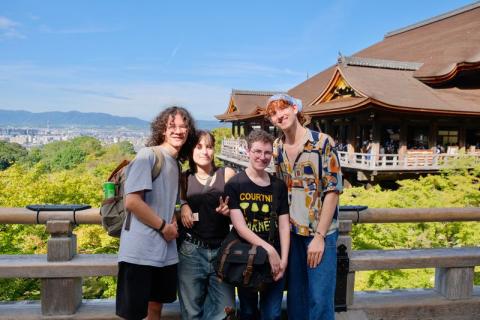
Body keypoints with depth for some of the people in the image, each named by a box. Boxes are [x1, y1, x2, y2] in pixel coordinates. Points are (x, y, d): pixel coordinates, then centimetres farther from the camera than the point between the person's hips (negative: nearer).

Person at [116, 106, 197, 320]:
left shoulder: (177, 164, 13)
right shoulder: (148, 155, -10)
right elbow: (132, 201, -19)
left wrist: (173, 223, 1)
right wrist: (164, 227, -10)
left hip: (166, 252, 8)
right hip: (140, 251, -7)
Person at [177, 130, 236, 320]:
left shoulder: (227, 174, 1)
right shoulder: (184, 179, 3)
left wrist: (229, 211, -14)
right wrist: (183, 207, -5)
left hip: (221, 251, 0)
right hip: (191, 251, 0)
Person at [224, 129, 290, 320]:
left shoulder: (279, 186, 4)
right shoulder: (234, 184, -7)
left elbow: (284, 225, 1)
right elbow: (239, 226, -14)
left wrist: (283, 259, -9)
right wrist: (268, 249, -19)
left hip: (274, 260, 2)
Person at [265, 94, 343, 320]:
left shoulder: (323, 142, -10)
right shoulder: (276, 148, 5)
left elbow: (333, 191, -12)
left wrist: (319, 236, -14)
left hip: (321, 232, -4)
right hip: (291, 232, 4)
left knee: (320, 299, 0)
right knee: (295, 297, 14)